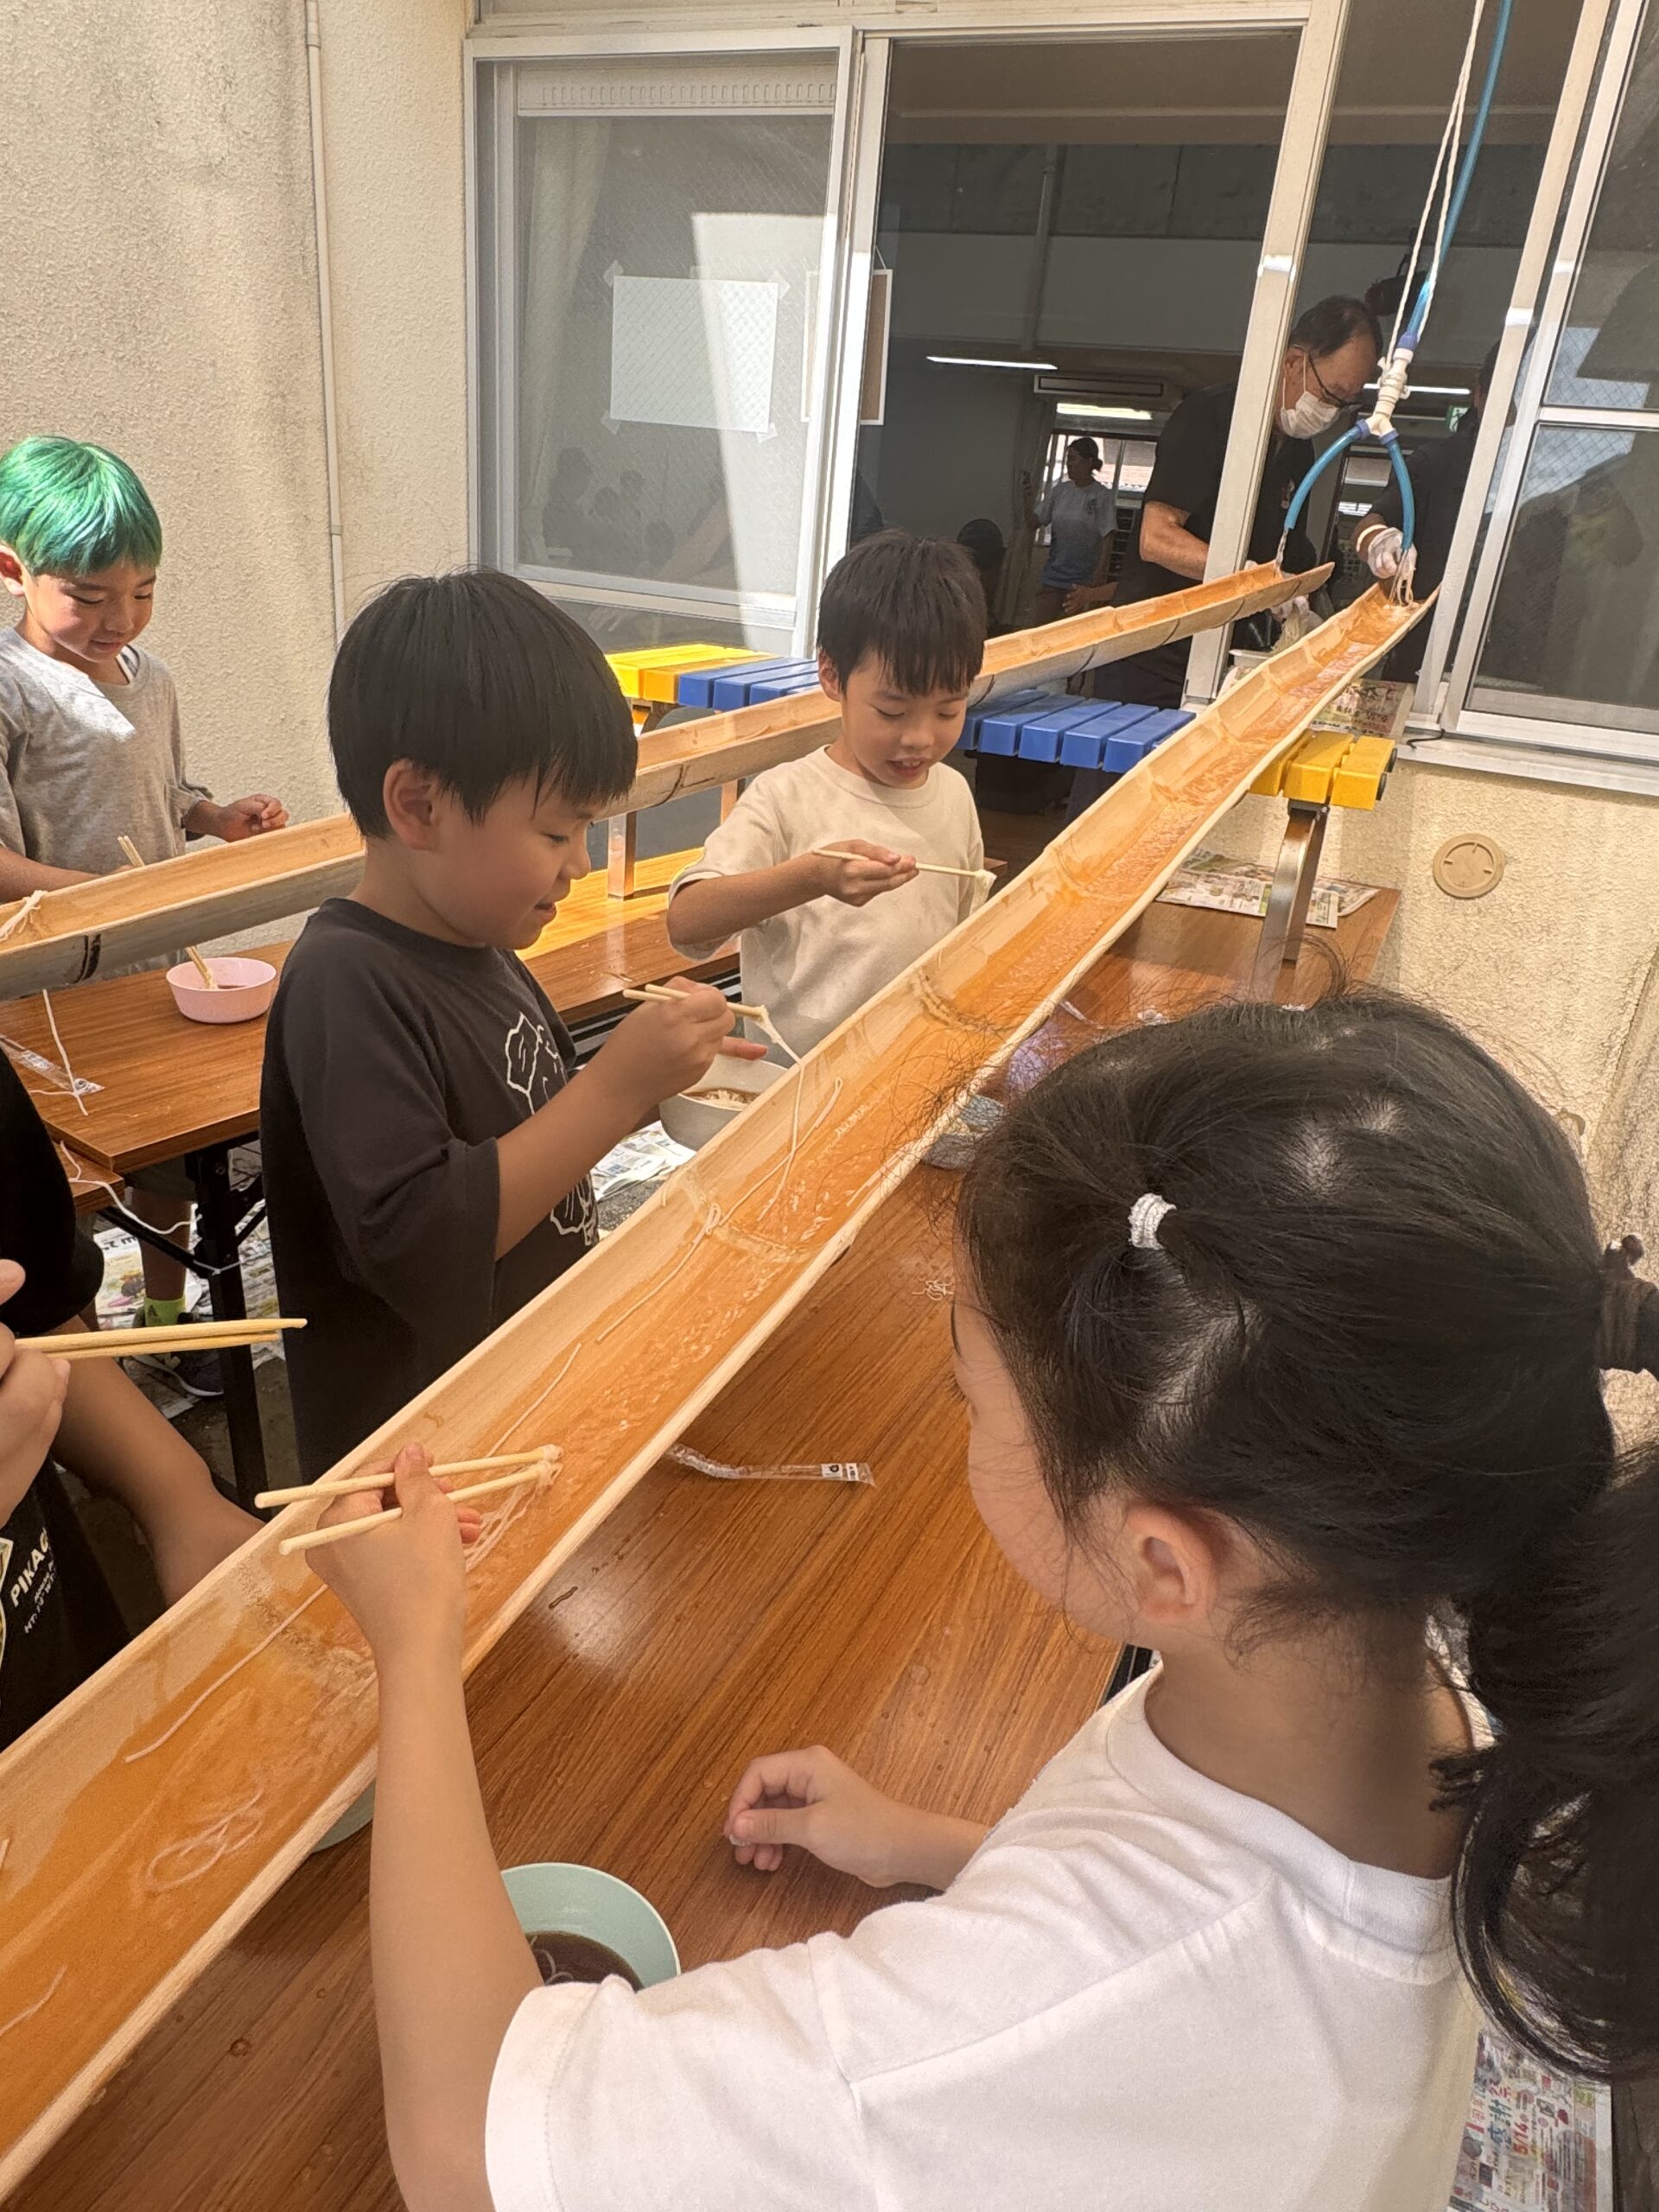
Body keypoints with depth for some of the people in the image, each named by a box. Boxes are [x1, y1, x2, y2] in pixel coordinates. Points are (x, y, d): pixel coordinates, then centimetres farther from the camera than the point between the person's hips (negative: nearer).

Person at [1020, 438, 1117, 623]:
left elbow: (1107, 539, -8)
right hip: (1052, 577, 5)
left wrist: (1100, 572, -16)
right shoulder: (1059, 491, 7)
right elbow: (1033, 524, 9)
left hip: (1083, 581, -4)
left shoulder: (1103, 496, -5)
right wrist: (1027, 498, -7)